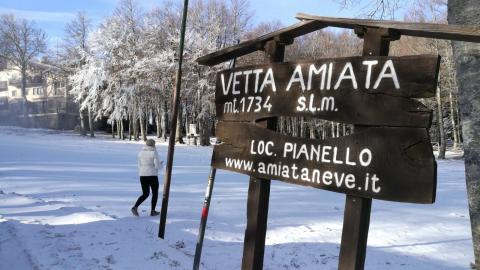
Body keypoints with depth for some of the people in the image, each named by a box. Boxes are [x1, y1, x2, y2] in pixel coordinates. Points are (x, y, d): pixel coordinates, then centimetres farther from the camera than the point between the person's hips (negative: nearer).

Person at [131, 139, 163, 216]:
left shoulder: (141, 153, 7)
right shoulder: (154, 153, -9)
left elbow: (140, 166, 11)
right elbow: (157, 166, -12)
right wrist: (161, 164, 9)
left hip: (142, 176, 5)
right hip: (152, 176, -5)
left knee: (145, 194, 14)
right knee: (155, 193, 14)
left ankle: (135, 207, -6)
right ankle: (152, 211, 15)